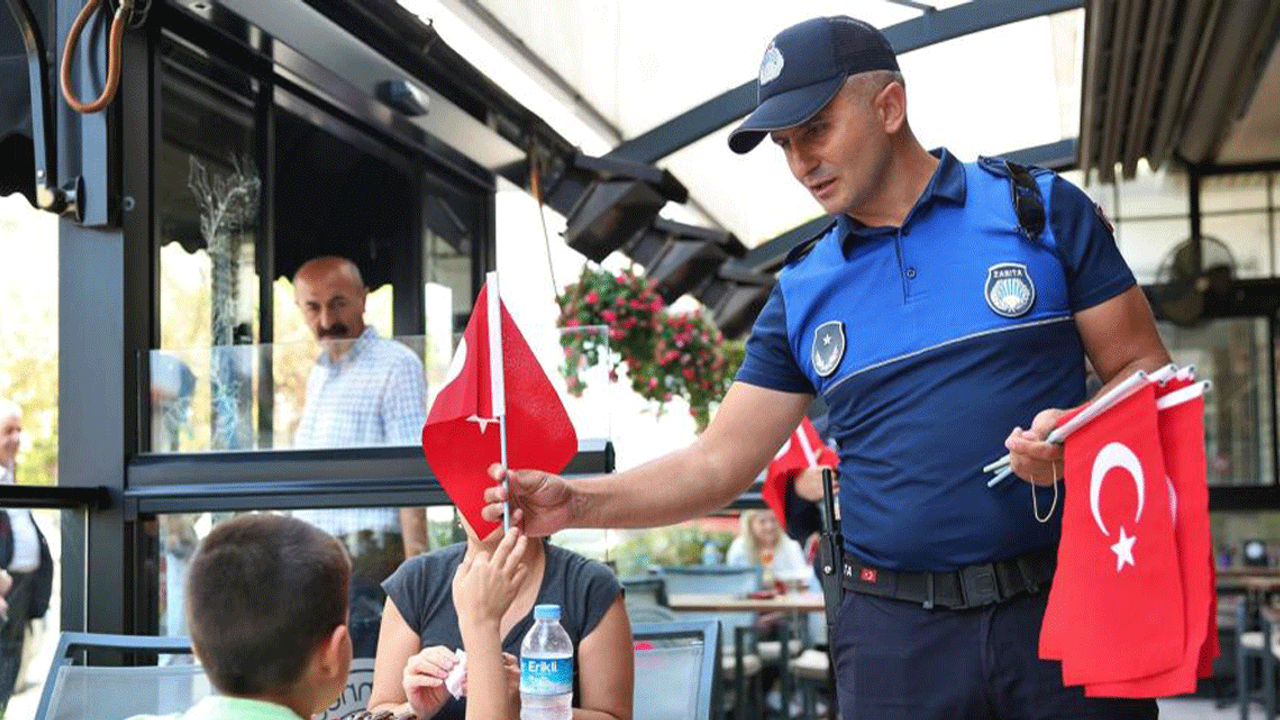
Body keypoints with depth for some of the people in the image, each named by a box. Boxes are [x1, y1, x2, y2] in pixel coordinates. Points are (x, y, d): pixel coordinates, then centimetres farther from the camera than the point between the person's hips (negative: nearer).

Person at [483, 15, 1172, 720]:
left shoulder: (1042, 209, 1)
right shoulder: (803, 291, 8)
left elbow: (1143, 371, 3)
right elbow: (719, 462, 6)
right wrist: (577, 501, -8)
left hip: (1065, 608, -2)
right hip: (897, 635, 2)